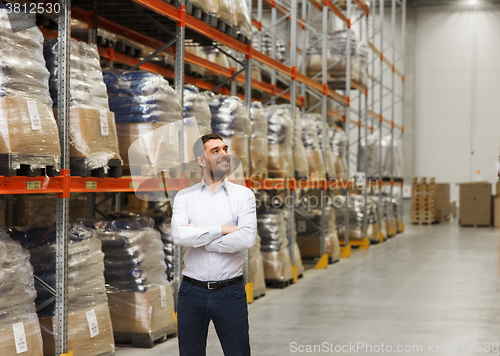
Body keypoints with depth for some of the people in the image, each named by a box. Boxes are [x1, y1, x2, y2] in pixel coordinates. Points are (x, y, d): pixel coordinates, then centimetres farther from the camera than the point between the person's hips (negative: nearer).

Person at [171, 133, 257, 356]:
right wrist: (222, 230, -13)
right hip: (192, 291, 1)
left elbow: (247, 239, -13)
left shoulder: (243, 194, 2)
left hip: (230, 291, -1)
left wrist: (198, 238, -8)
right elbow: (179, 235, -12)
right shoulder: (184, 196, 4)